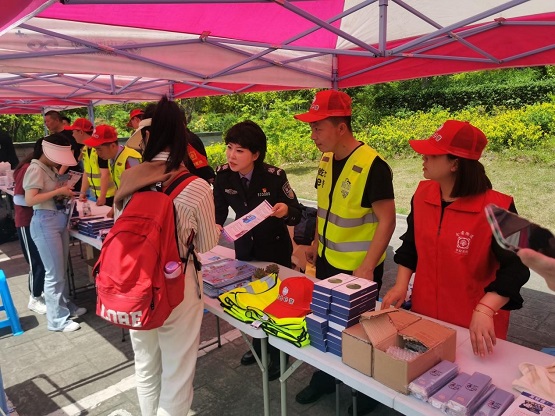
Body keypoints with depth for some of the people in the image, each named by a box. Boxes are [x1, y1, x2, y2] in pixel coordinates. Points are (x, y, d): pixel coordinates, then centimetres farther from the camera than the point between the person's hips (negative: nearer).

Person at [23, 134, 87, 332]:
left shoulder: (51, 168, 13)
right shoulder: (35, 169, -13)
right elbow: (30, 200, -22)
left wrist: (65, 193, 2)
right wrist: (59, 191, -20)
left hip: (60, 221, 9)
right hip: (45, 223, -9)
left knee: (61, 270, 18)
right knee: (54, 273, -2)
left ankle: (65, 306, 32)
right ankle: (57, 319, 9)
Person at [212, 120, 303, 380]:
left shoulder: (274, 176, -24)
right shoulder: (223, 175, -13)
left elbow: (296, 213, -16)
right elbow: (219, 208, -1)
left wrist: (285, 210, -38)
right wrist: (216, 226, -20)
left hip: (275, 249, -4)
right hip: (245, 247, 4)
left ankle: (278, 354, 33)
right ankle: (258, 346, 43)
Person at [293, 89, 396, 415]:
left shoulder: (372, 165, -22)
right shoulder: (326, 159, 1)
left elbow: (387, 220, -20)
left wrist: (367, 267, -23)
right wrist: (316, 244, 14)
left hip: (359, 268, -6)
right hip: (328, 260, 7)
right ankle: (325, 377, 43)